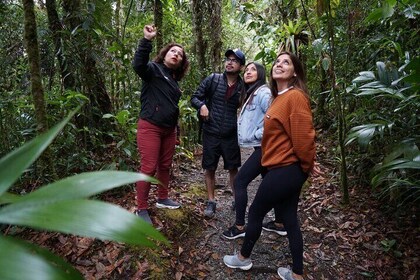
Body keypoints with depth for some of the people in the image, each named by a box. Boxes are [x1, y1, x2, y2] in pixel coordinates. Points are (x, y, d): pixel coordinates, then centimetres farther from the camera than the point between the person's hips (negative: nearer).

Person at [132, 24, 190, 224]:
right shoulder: (154, 69, -4)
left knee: (165, 166, 15)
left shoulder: (174, 80, 18)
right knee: (149, 168, -8)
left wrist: (175, 126, 20)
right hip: (150, 127, -8)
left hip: (169, 129, 8)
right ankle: (141, 209, 4)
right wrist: (147, 41, -36)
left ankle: (162, 199, 32)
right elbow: (138, 65, -28)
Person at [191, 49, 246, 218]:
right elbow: (195, 97, 1)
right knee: (209, 169, 7)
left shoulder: (243, 87, 0)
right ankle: (211, 202, 23)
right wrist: (201, 105, -20)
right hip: (211, 133, 0)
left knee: (233, 169, 10)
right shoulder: (212, 80, -2)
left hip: (231, 135, 0)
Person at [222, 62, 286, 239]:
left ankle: (240, 226, 5)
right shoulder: (251, 95, 17)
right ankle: (280, 224, 27)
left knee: (239, 182, -6)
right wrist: (251, 136, 7)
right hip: (262, 147, 10)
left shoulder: (263, 92, -14)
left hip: (264, 147, -10)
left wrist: (258, 134, -18)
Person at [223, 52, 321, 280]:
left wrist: (307, 165, -6)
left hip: (286, 170, -9)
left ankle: (243, 258, 32)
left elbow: (303, 135, -20)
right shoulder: (280, 98, 12)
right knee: (290, 219, 15)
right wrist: (305, 164, 13)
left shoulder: (295, 96, -18)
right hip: (286, 168, 9)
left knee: (255, 212, 8)